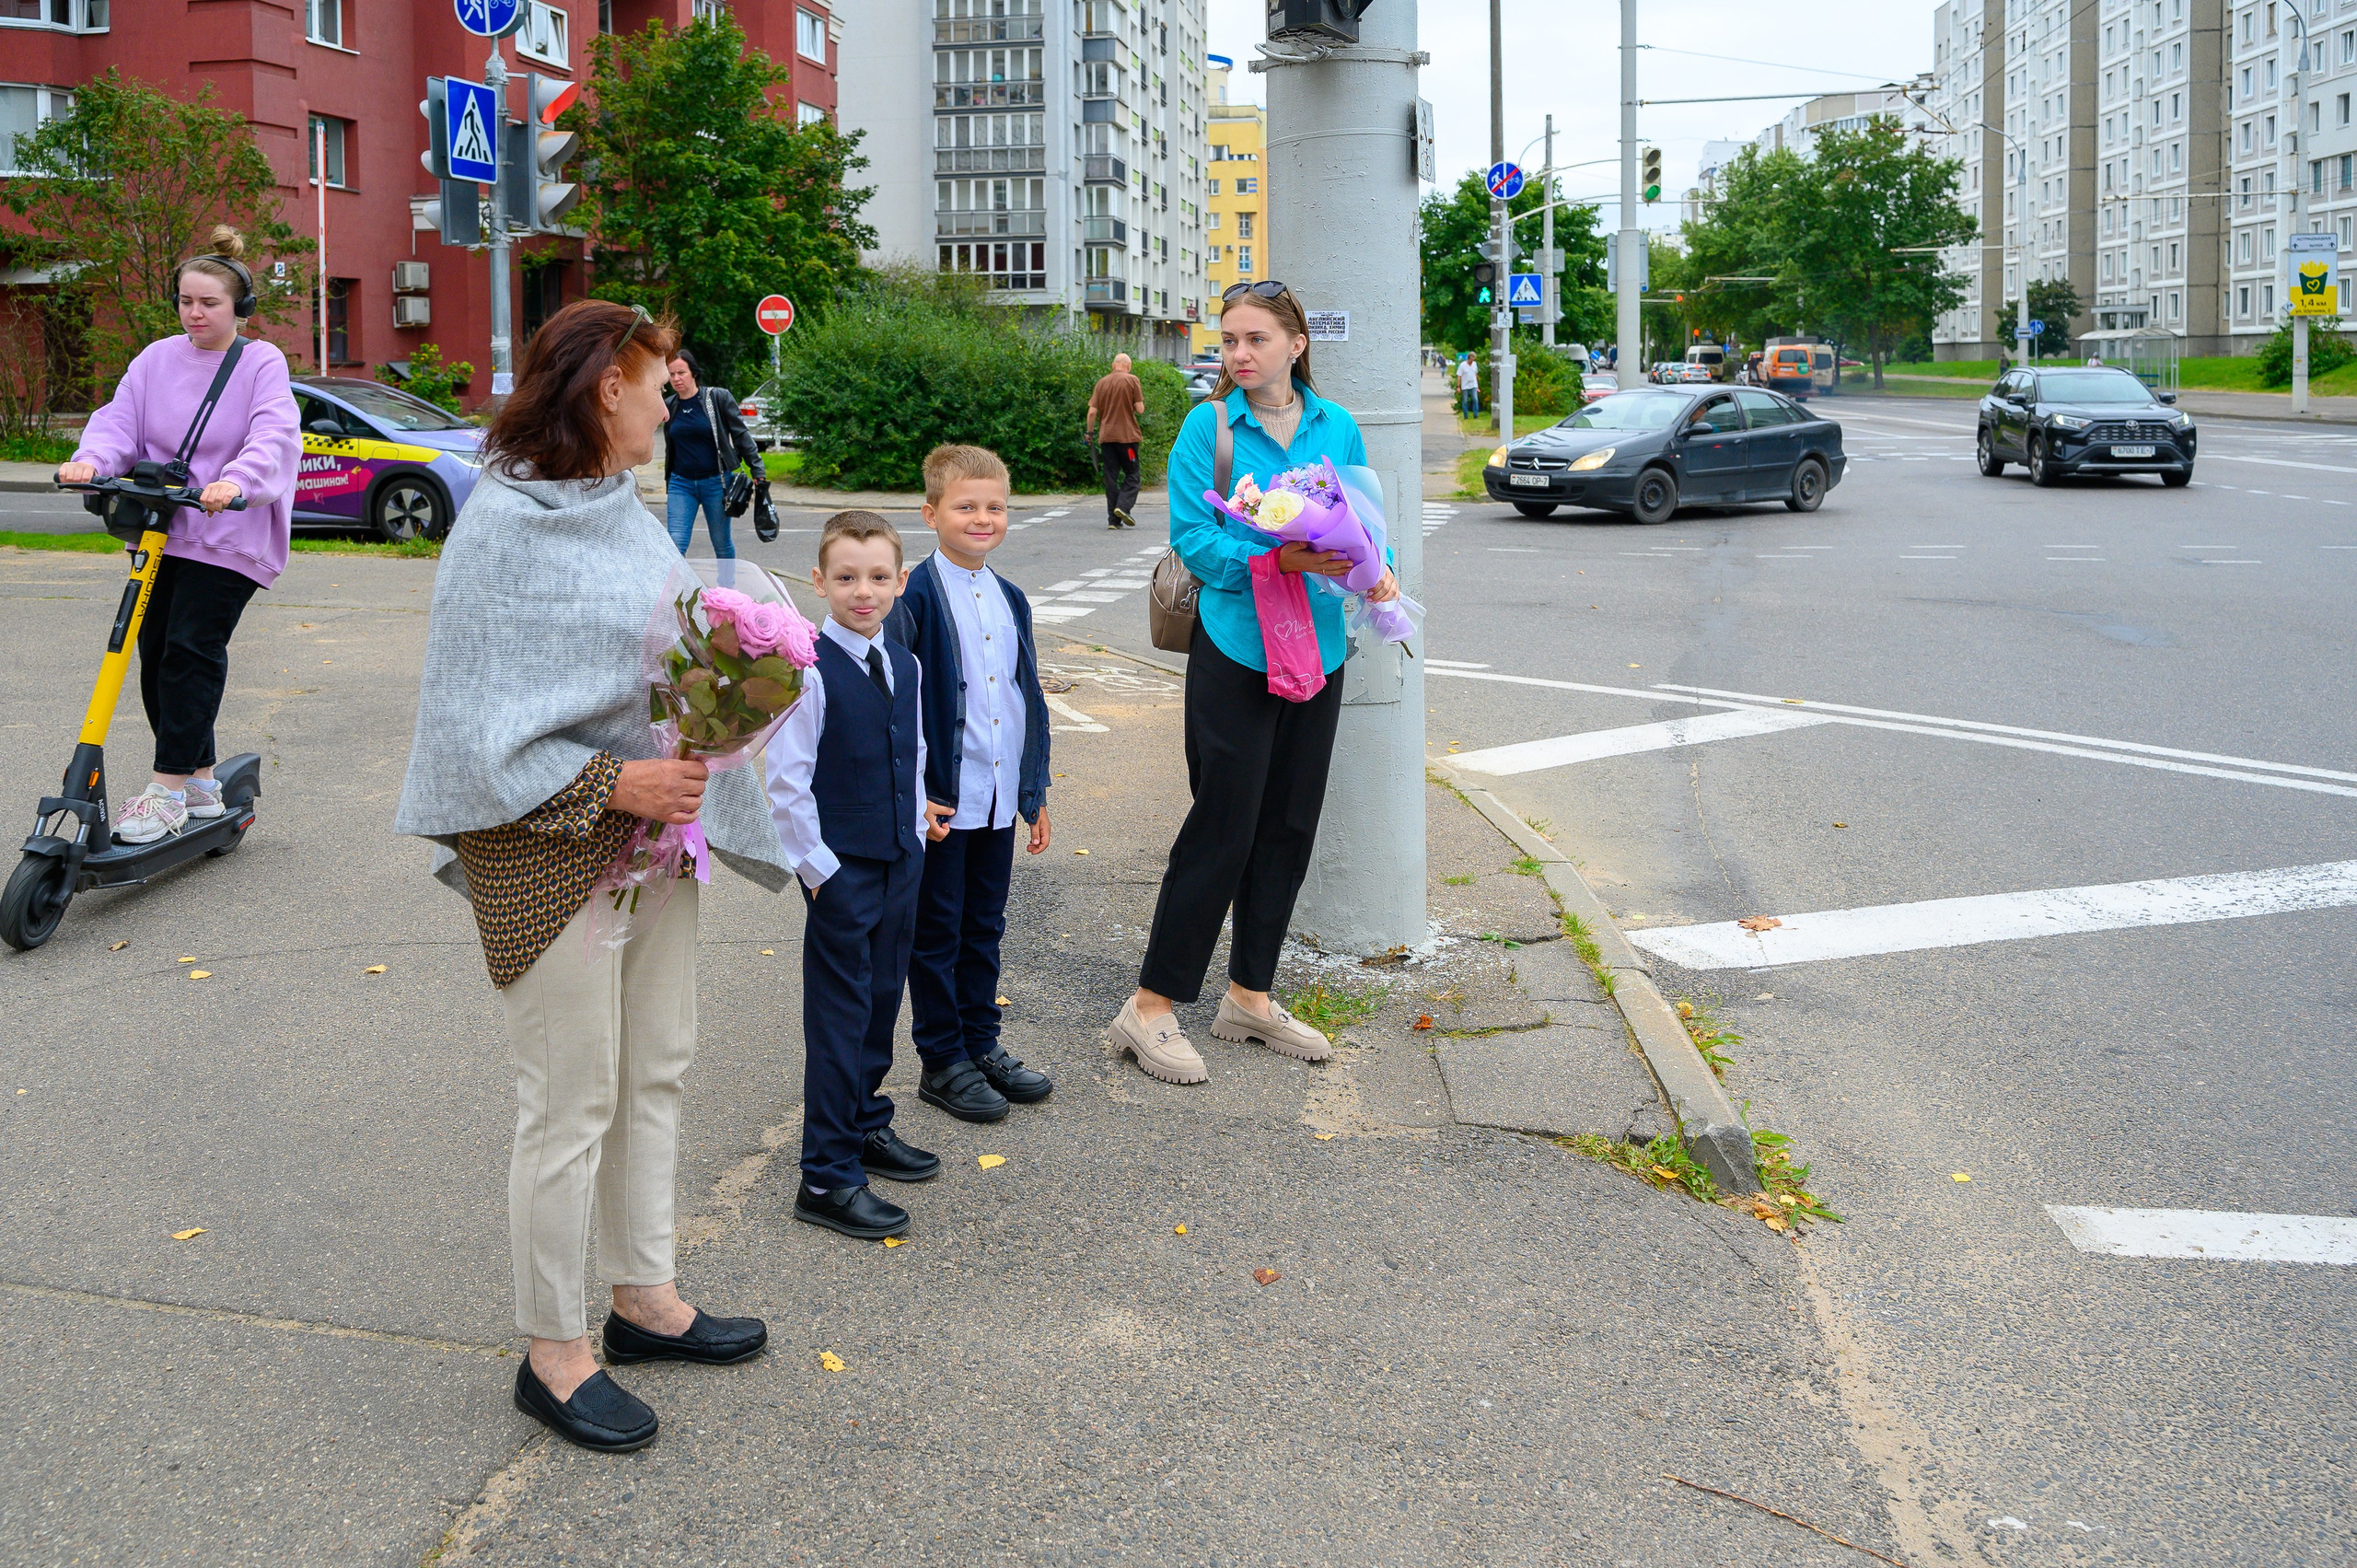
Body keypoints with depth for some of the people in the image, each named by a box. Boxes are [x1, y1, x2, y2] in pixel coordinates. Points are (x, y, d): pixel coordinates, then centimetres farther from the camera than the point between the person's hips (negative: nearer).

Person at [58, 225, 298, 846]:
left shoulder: (262, 363, -3)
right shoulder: (157, 359, 11)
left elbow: (273, 436, -17)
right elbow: (120, 420, 4)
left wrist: (235, 481, -36)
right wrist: (89, 459, -18)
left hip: (228, 536, -6)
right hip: (160, 532, 6)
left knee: (192, 650, -13)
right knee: (155, 653, 5)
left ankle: (168, 790, -9)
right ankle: (200, 782, 17)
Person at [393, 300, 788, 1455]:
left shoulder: (620, 507, 6)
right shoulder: (503, 526, -17)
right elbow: (479, 722, -18)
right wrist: (613, 784, -22)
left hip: (652, 821, 9)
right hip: (549, 848, -9)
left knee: (656, 1072, 17)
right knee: (572, 1106, 1)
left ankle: (644, 1298, 34)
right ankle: (553, 1353, 18)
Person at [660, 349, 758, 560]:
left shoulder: (718, 397, -5)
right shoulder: (668, 405, 5)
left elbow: (741, 435, -3)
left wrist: (757, 470, -7)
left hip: (715, 481, -2)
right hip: (681, 483, 3)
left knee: (721, 543, 8)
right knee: (676, 544, -9)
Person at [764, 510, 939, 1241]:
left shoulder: (905, 666, 6)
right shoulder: (810, 672, -16)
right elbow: (786, 781, -16)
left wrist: (917, 825, 11)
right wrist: (818, 866, -15)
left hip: (900, 860, 7)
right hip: (841, 870, -7)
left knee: (882, 1000, 19)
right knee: (839, 1017, -2)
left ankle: (868, 1126, 38)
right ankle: (828, 1179, 6)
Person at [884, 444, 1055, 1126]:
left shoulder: (1010, 599, 9)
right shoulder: (917, 598, -12)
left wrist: (1037, 791, 15)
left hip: (1001, 797, 6)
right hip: (940, 800, -6)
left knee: (984, 927, 16)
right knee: (937, 932, 5)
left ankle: (981, 1044, 28)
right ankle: (942, 1062, 15)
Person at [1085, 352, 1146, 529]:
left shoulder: (1102, 382, 7)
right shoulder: (1132, 381, -3)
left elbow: (1092, 411, 3)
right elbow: (1140, 409, -8)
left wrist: (1089, 431, 15)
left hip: (1106, 436, 3)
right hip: (1127, 435, -3)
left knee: (1111, 478, 6)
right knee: (1132, 474, 6)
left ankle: (1113, 519, 4)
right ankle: (1123, 506, -16)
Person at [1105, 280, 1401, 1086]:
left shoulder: (1338, 428, 7)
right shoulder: (1208, 425, -4)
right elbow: (1191, 536, -11)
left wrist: (1377, 572, -11)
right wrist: (1275, 560, -24)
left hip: (1317, 650, 5)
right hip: (1236, 651, -5)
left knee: (1289, 826, 11)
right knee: (1223, 826, -5)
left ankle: (1250, 995, 25)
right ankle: (1150, 1009, 4)